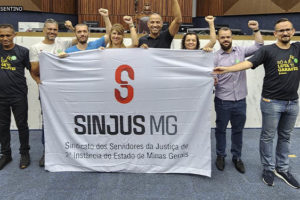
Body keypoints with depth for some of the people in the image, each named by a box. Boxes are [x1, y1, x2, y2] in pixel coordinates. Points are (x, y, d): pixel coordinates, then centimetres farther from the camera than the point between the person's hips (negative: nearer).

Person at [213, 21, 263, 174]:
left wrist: (256, 30, -1)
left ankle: (237, 157, 30)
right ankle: (220, 155, 30)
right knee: (221, 129, 12)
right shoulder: (215, 57, -5)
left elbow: (259, 47, 10)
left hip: (240, 100, 3)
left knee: (238, 130, 14)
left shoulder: (241, 51, 5)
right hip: (223, 101, -2)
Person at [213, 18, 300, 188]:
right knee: (268, 136, 6)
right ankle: (268, 168, 23)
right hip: (272, 102, -4)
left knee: (285, 137, 15)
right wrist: (226, 69, -29)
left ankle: (282, 169, 30)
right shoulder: (268, 50, -7)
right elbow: (248, 63, -17)